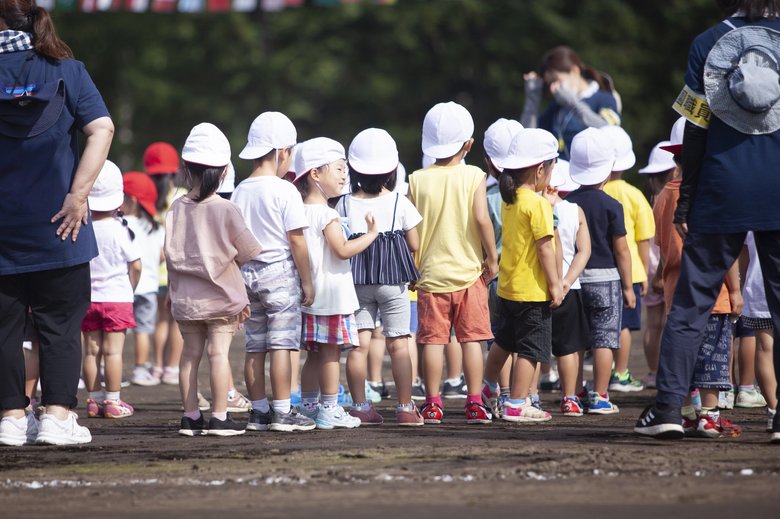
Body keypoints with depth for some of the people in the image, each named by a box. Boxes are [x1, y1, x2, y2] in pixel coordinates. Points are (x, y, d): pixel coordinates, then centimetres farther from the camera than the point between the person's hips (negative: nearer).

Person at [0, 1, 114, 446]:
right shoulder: (67, 70, -1)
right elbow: (102, 129, -11)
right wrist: (78, 195, -11)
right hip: (56, 225, 0)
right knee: (60, 322, 6)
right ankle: (58, 414, -1)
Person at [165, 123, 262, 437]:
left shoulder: (176, 209, -1)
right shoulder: (226, 210, -9)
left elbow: (171, 255, 4)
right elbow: (250, 255, -4)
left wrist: (172, 291, 14)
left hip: (185, 300, 3)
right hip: (221, 297, -3)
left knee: (190, 353, 9)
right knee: (219, 352, -3)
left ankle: (190, 416, 11)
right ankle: (219, 417, -5)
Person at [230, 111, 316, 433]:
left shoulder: (240, 192, 7)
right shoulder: (285, 191, -11)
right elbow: (296, 240, -12)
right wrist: (307, 282, -4)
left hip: (248, 272, 6)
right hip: (280, 272, -6)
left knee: (254, 346, 8)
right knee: (281, 344, -5)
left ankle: (259, 412, 12)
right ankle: (282, 412, -7)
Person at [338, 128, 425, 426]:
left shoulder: (346, 205, 0)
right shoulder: (400, 203, -4)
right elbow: (415, 245, -1)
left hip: (357, 281, 2)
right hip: (393, 280, -2)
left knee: (359, 344, 3)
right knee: (398, 343, 2)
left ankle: (360, 407, 2)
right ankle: (405, 407, 2)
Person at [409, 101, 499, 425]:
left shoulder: (418, 180, -1)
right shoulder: (473, 176, -5)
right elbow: (482, 219, -15)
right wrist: (492, 258, -4)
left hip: (431, 274, 1)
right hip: (469, 273, -1)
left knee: (433, 340, 4)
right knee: (471, 339, 4)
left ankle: (432, 404, 4)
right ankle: (475, 404, 2)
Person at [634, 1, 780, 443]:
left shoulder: (707, 44, 0)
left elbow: (696, 131, -1)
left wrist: (686, 201, 5)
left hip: (722, 195, 0)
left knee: (692, 301, 6)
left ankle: (669, 406, 0)